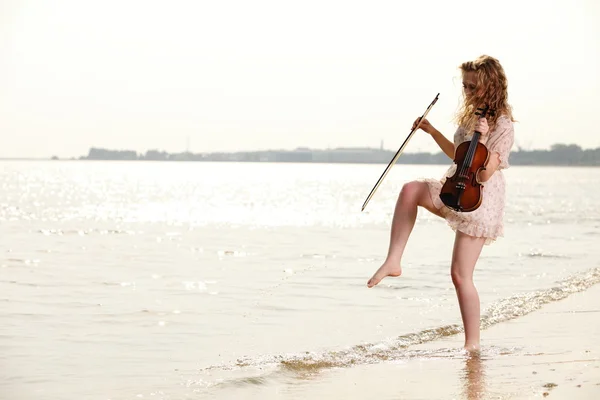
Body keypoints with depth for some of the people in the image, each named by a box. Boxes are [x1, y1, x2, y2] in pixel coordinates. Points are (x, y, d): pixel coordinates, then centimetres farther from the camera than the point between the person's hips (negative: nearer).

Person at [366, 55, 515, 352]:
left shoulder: (502, 126, -13)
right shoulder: (471, 115, 12)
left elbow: (484, 174, -21)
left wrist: (481, 139, -32)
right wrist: (432, 132, 18)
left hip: (479, 199, -8)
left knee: (461, 275, -9)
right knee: (410, 189, -23)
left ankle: (472, 345, 1)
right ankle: (393, 261, -22)